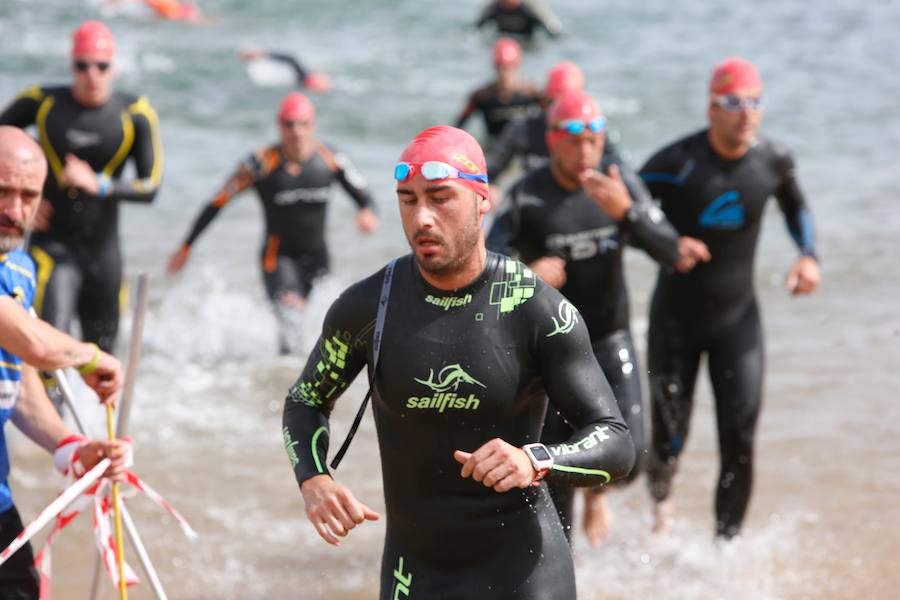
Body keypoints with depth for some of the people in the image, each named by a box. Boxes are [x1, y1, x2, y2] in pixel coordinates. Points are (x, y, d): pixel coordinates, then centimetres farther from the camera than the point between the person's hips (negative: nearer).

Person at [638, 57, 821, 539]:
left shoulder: (772, 160, -6)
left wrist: (808, 255, 1)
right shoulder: (675, 164, -20)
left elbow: (794, 206, 17)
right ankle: (659, 493, 40)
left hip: (737, 318, 3)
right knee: (670, 441, 3)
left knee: (740, 443, -6)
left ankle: (727, 542, 10)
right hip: (676, 320, -2)